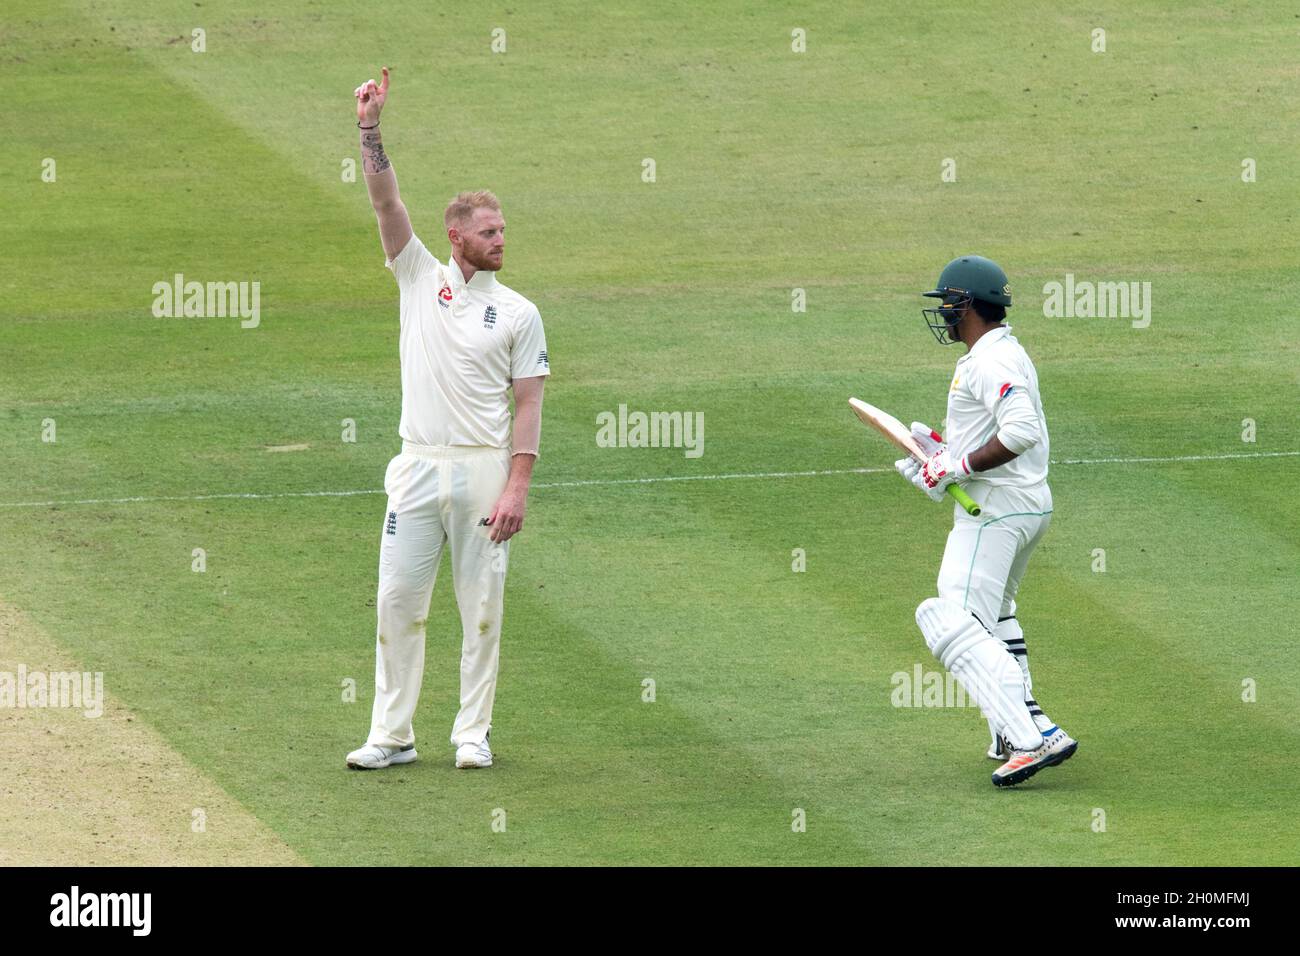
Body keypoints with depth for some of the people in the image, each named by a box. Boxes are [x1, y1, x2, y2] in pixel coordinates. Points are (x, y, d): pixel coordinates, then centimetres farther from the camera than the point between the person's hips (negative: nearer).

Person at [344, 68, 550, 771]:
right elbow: (385, 204, -2)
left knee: (482, 608, 2)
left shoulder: (518, 313, 3)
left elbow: (528, 405, 0)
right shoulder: (420, 279, 8)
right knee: (398, 601, 1)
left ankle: (474, 734, 9)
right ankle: (391, 736, 6)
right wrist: (370, 128, -13)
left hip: (485, 470, -1)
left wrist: (517, 488, -10)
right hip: (418, 468, 1)